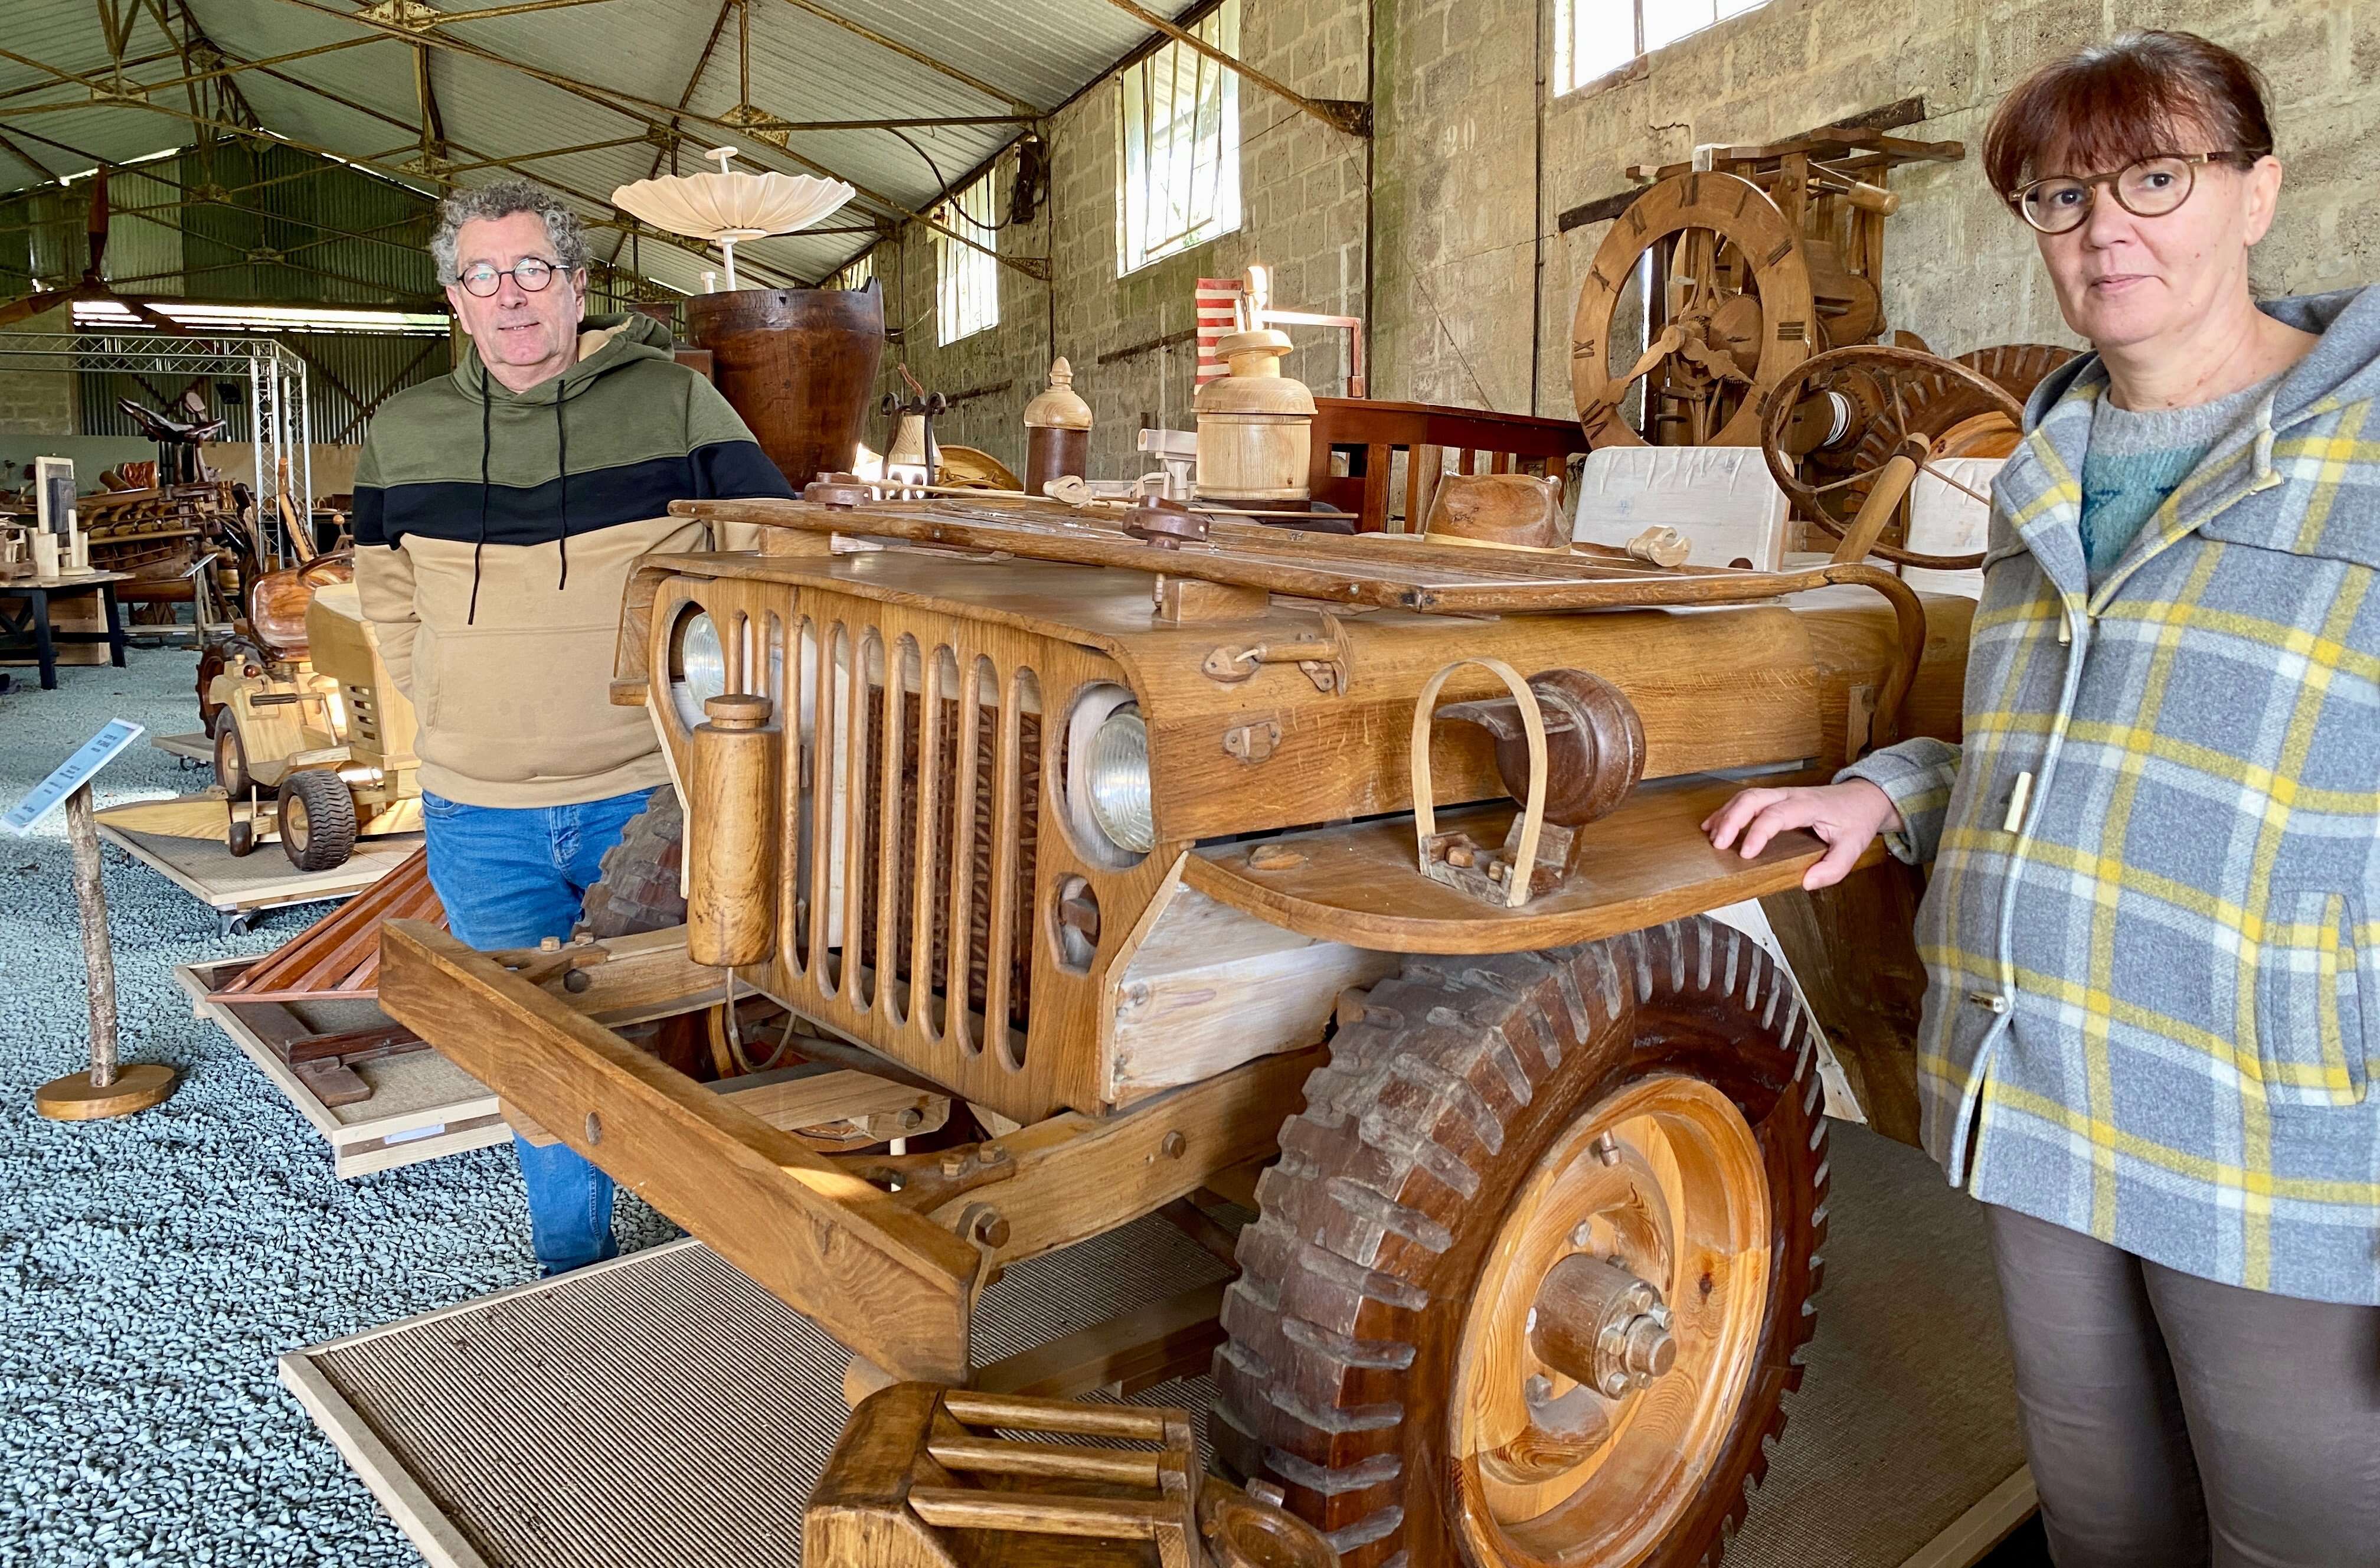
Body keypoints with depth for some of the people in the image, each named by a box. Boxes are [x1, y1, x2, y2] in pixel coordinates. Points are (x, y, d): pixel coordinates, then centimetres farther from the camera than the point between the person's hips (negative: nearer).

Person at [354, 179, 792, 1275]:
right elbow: (387, 595, 21)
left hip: (651, 801, -3)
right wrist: (455, 718, 11)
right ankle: (571, 1267, 34)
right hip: (481, 819, 3)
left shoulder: (672, 401, -4)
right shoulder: (405, 431, 6)